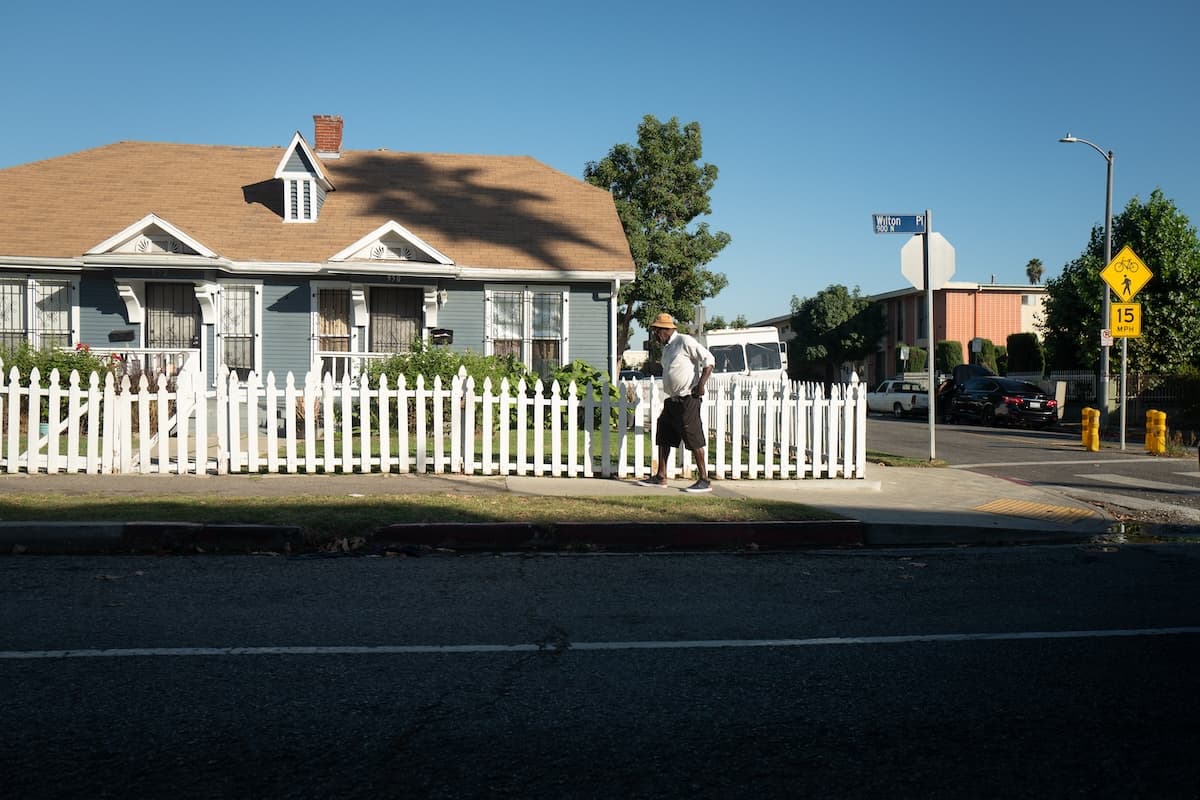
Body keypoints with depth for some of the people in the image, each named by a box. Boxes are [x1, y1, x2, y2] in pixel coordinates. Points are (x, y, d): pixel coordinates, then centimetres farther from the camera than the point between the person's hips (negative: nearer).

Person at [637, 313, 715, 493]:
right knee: (663, 437, 11)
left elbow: (708, 360, -15)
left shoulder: (685, 341, -12)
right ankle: (661, 477, 17)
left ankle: (704, 480, -3)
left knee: (693, 439, -8)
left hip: (688, 399, -10)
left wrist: (700, 385, -20)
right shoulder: (667, 348, 15)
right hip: (672, 400, 10)